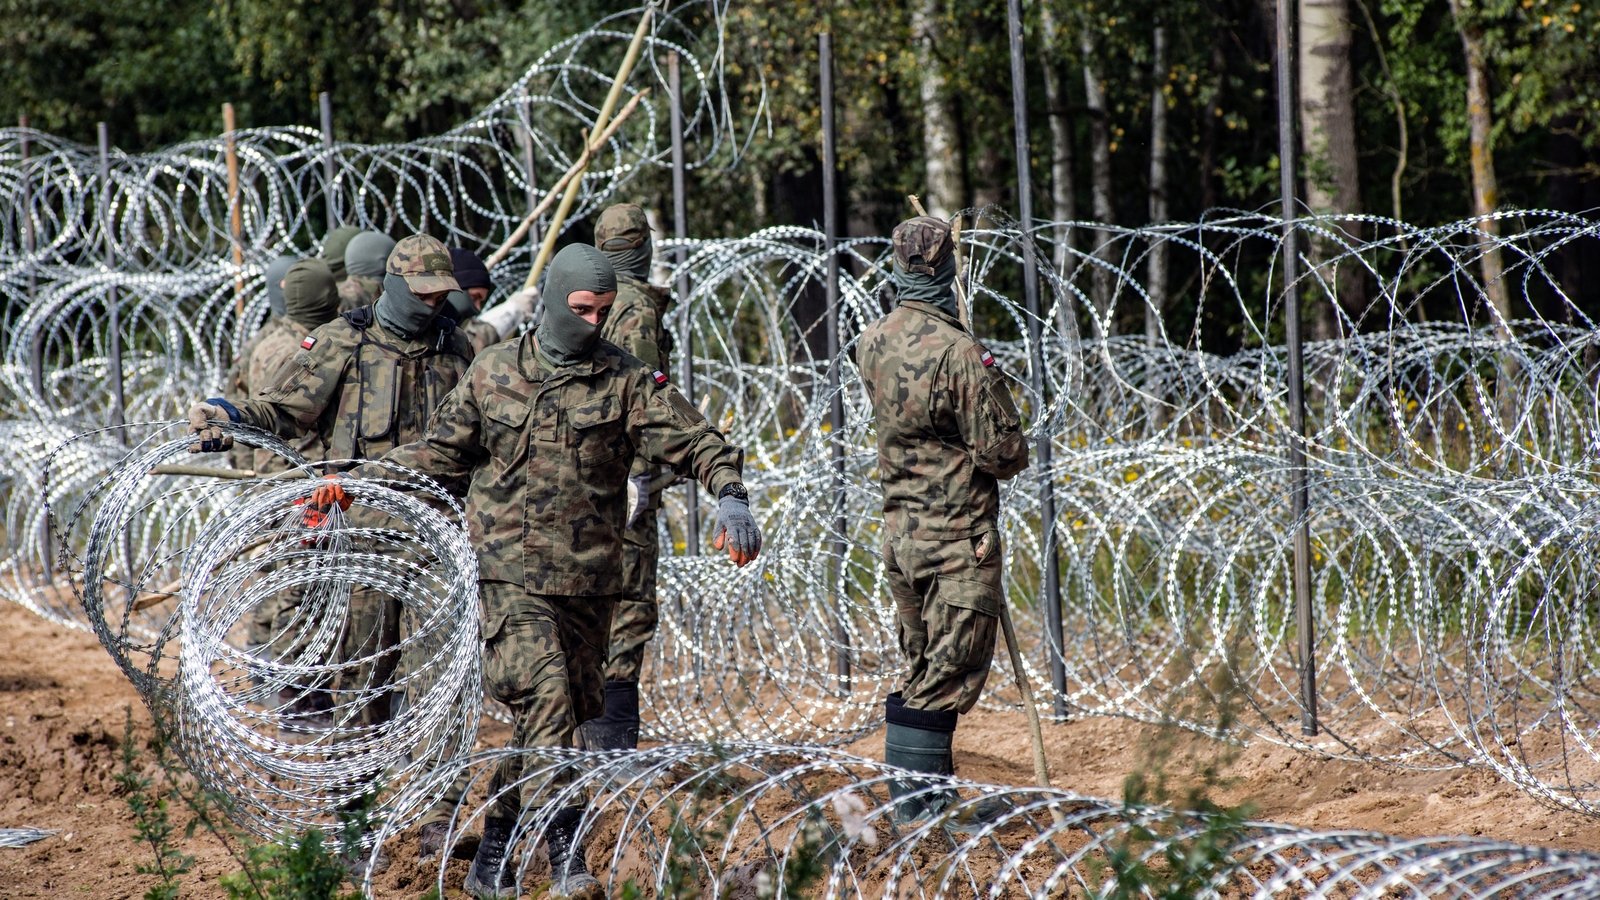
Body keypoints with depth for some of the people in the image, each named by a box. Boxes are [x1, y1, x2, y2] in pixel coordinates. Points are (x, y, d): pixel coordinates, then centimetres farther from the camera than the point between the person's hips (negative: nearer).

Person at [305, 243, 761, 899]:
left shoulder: (628, 382, 2)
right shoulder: (493, 372, 5)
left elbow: (697, 443, -5)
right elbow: (440, 452, 16)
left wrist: (731, 499, -25)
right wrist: (354, 481, 11)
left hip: (588, 580, 2)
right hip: (512, 571, -2)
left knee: (543, 720, 9)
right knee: (545, 701, -20)